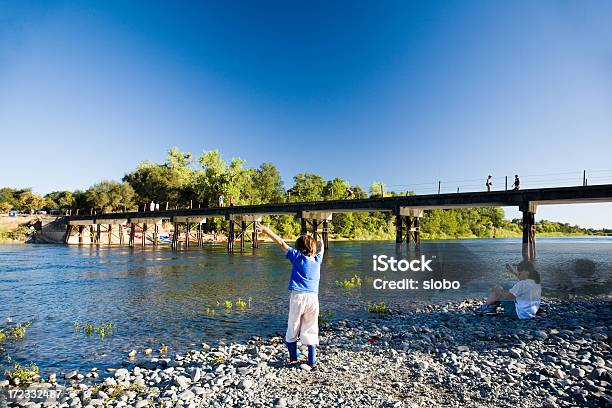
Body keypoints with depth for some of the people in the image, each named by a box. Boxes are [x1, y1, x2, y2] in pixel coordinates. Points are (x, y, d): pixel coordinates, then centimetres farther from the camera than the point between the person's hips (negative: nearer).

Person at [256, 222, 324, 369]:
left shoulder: (297, 256, 1)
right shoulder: (317, 259, 10)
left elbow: (282, 243, 1)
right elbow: (321, 251, 32)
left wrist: (265, 230, 5)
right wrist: (321, 244, 55)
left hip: (297, 296, -2)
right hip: (313, 297, 3)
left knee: (293, 328, 14)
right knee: (310, 330, 10)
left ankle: (293, 357, 23)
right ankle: (312, 361, 12)